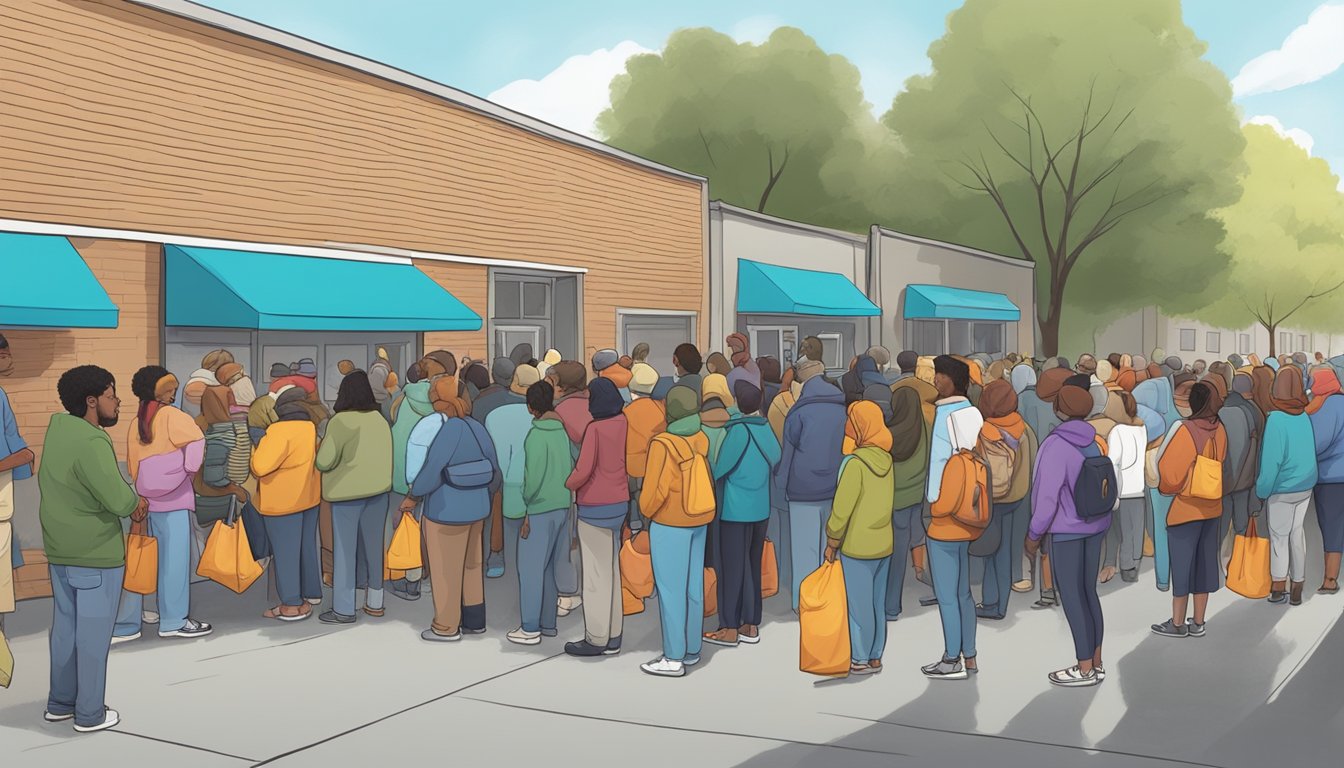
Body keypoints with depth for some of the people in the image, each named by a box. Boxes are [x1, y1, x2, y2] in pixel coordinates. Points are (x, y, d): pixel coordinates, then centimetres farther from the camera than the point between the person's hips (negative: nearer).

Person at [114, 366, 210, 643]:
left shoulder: (137, 422, 14)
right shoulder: (170, 415, -5)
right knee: (174, 558, 1)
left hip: (148, 498, 7)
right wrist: (190, 471, -7)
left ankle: (126, 623, 11)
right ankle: (174, 621, 7)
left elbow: (133, 465, 16)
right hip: (174, 498, -7)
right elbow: (197, 440, -19)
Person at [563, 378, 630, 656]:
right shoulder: (623, 422, 1)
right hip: (619, 504, 7)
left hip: (595, 508, -7)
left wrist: (566, 487, -5)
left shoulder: (595, 428, -17)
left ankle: (597, 639, 8)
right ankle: (613, 637, 19)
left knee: (595, 573, 1)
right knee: (612, 571, 13)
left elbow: (584, 470, -21)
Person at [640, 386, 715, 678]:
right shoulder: (701, 440, -1)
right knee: (692, 586, 14)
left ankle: (674, 659, 5)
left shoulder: (663, 446, -22)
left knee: (670, 589, 0)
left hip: (670, 525, -8)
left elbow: (654, 491, -22)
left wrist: (646, 509, -3)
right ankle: (691, 650, 23)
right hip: (698, 522, 8)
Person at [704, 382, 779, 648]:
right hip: (761, 509, 6)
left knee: (732, 567, 3)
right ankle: (751, 625, 20)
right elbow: (775, 457, 12)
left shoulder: (737, 431, -17)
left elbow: (719, 469, -13)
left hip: (735, 511, -6)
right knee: (753, 566, 14)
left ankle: (729, 628, 10)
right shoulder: (765, 427, 0)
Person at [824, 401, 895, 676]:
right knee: (878, 603, 14)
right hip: (884, 545, 6)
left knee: (859, 604, 5)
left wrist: (831, 543, -6)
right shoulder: (886, 460, 0)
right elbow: (889, 500, 8)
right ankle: (875, 657, 23)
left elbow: (842, 508, -17)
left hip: (857, 547, -6)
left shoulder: (856, 463, -20)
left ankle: (861, 660, 13)